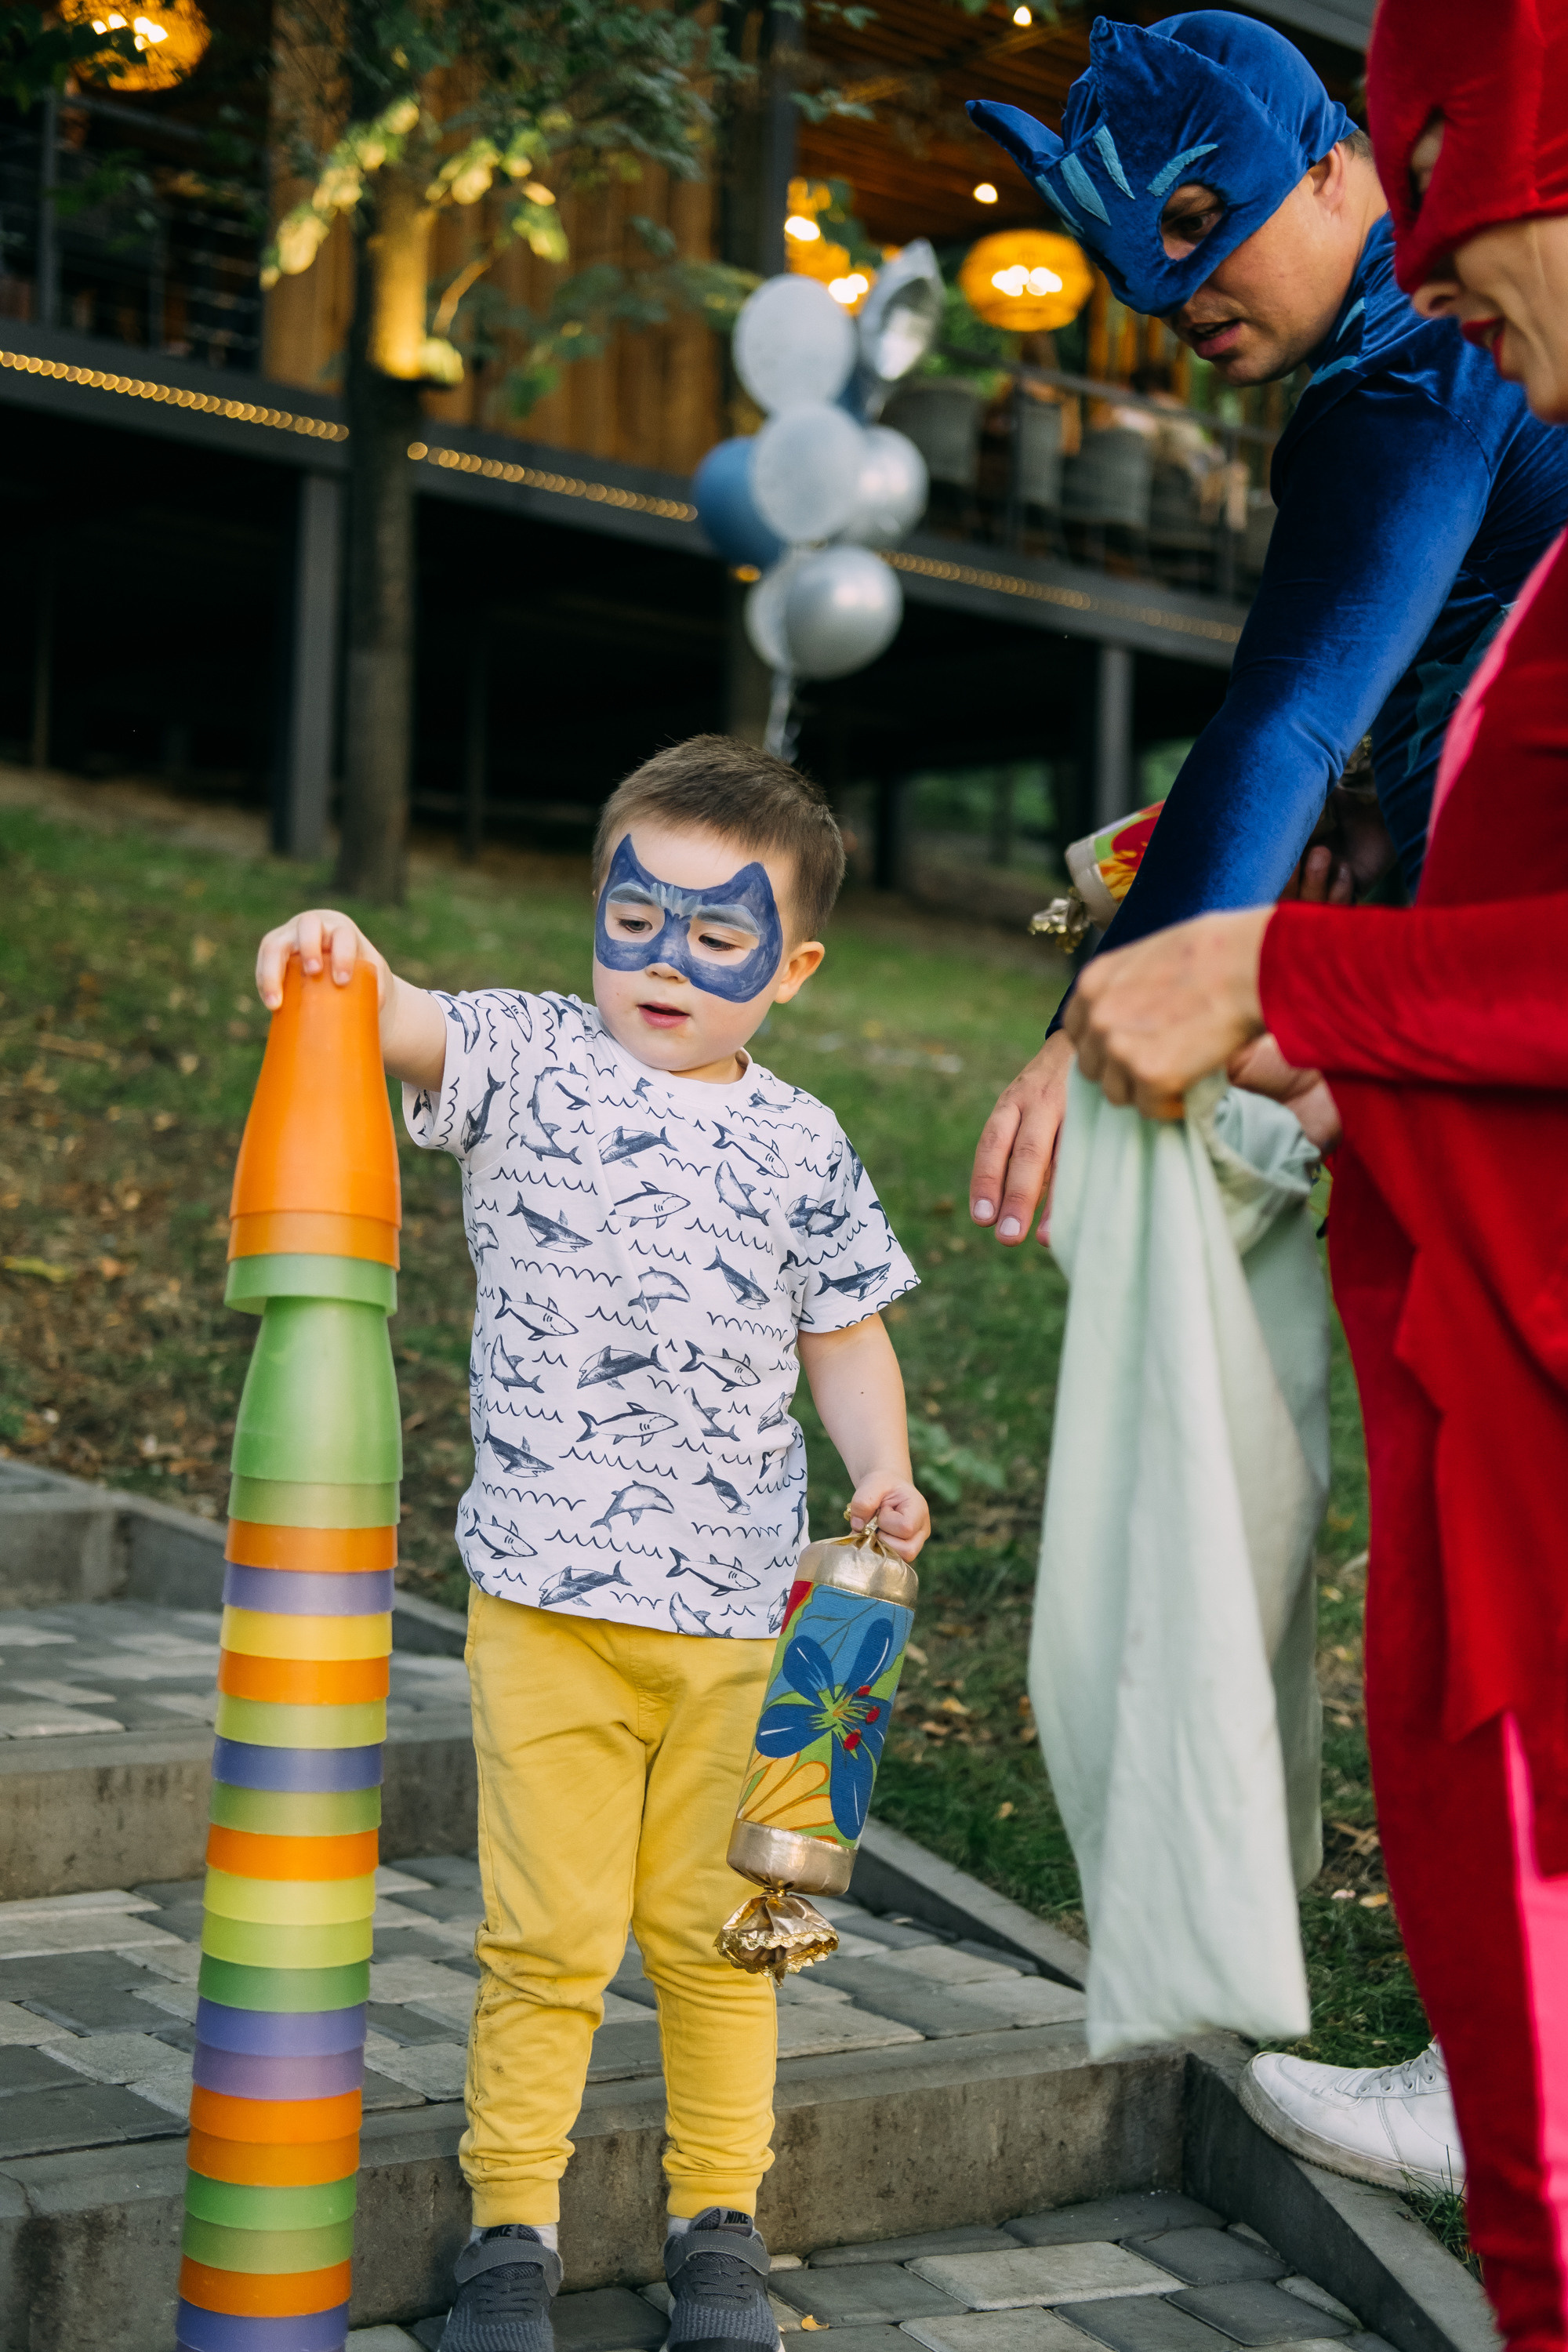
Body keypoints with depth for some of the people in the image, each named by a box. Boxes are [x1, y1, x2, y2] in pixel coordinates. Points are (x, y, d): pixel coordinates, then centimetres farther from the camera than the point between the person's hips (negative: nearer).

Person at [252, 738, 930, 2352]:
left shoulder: (801, 1149, 5)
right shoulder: (528, 1061, 0)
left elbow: (845, 1335, 14)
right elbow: (404, 1030, -18)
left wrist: (883, 1472, -3)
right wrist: (340, 960, -40)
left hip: (737, 1605, 2)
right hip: (544, 1595, -2)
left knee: (712, 1927, 12)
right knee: (548, 1933, 3)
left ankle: (719, 2218, 28)